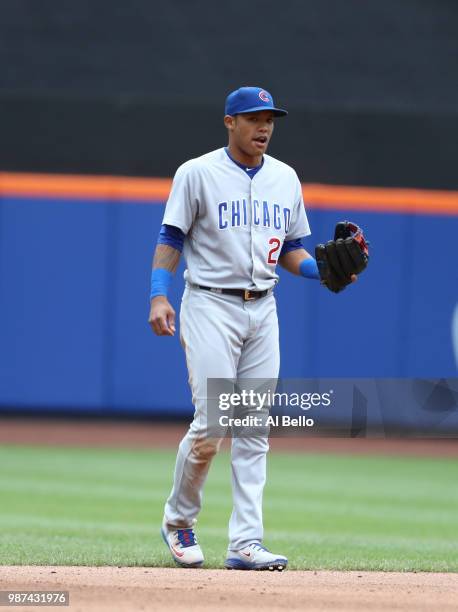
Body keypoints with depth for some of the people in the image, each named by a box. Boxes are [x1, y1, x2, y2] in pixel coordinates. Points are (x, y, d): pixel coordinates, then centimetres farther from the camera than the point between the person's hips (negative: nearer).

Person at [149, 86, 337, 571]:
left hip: (262, 310, 5)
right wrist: (159, 296, -15)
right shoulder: (197, 174, -3)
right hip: (210, 307, -5)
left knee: (254, 431, 0)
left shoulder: (285, 179, 12)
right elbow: (171, 239, -3)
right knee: (211, 423, -12)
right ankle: (178, 520, 12)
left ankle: (245, 543, -2)